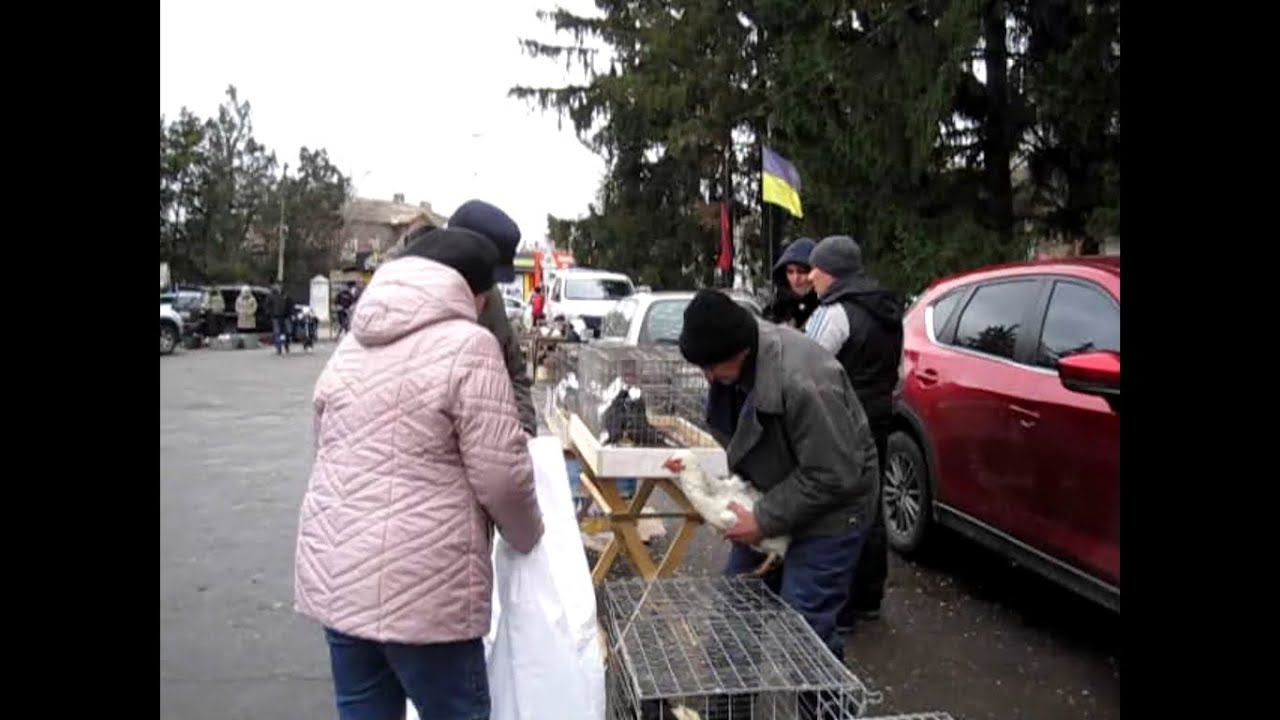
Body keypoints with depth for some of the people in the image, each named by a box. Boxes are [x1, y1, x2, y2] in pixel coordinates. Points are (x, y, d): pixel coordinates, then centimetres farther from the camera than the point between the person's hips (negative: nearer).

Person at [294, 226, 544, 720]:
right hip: (420, 584, -7)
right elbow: (500, 475, -13)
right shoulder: (467, 346, -12)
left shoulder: (351, 344, 10)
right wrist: (528, 538, 5)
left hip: (333, 573, 7)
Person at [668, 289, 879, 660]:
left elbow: (833, 476, -25)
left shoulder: (803, 383, -33)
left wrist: (764, 521, -20)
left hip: (828, 511, -9)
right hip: (776, 499, 9)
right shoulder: (755, 350, -6)